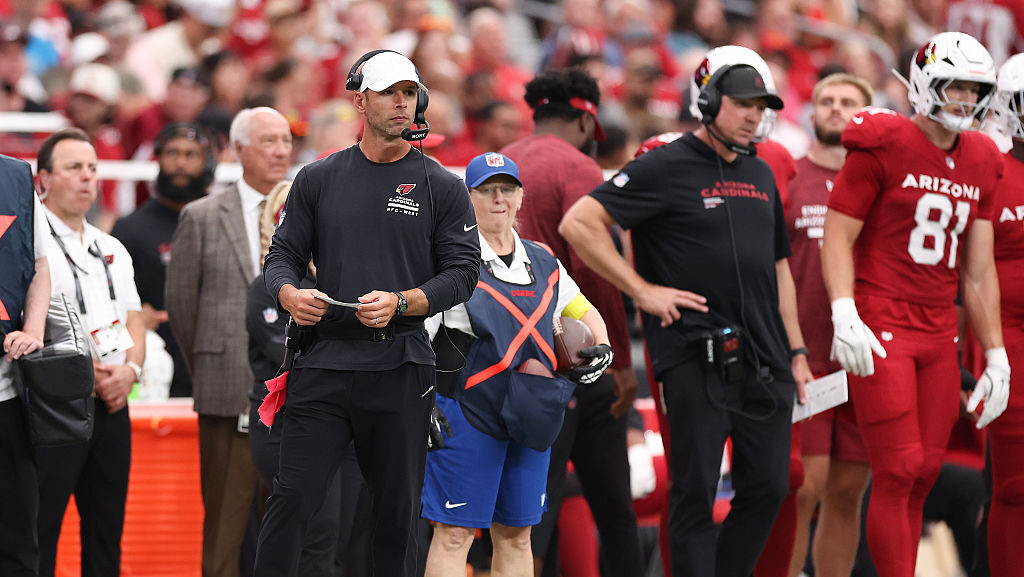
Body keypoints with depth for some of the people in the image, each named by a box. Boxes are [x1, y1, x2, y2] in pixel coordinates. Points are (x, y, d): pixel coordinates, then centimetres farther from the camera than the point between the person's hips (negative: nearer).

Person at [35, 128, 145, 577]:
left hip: (111, 405, 7)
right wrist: (94, 373, -15)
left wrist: (129, 370, -4)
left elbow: (133, 322, 16)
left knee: (106, 532, 8)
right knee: (38, 529, -10)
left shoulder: (111, 250, 18)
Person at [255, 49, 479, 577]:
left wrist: (399, 303, -14)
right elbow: (283, 255, 13)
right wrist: (290, 295, -9)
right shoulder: (317, 179, 12)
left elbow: (462, 272, 1)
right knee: (291, 500, -7)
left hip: (400, 366, 0)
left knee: (397, 513, 4)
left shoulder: (442, 188, 6)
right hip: (324, 360, 1)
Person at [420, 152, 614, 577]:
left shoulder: (543, 263, 15)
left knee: (516, 534, 8)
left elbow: (585, 314, 29)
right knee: (454, 533, -8)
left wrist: (600, 348, 8)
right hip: (467, 409, -6)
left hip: (531, 411, 6)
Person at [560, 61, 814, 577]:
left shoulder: (760, 175, 18)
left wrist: (796, 351, 19)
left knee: (767, 489, 5)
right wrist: (642, 290, -11)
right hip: (696, 356, -7)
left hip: (763, 360, 7)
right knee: (696, 491, -4)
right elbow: (578, 224, -11)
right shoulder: (666, 167, -5)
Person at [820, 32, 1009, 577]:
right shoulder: (883, 147, -6)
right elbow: (837, 236, -9)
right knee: (898, 472, -10)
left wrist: (995, 357, 15)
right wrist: (844, 315, -22)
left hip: (938, 336, 6)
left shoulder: (978, 164, 13)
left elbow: (979, 270, 17)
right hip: (881, 328, -6)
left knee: (924, 474, 4)